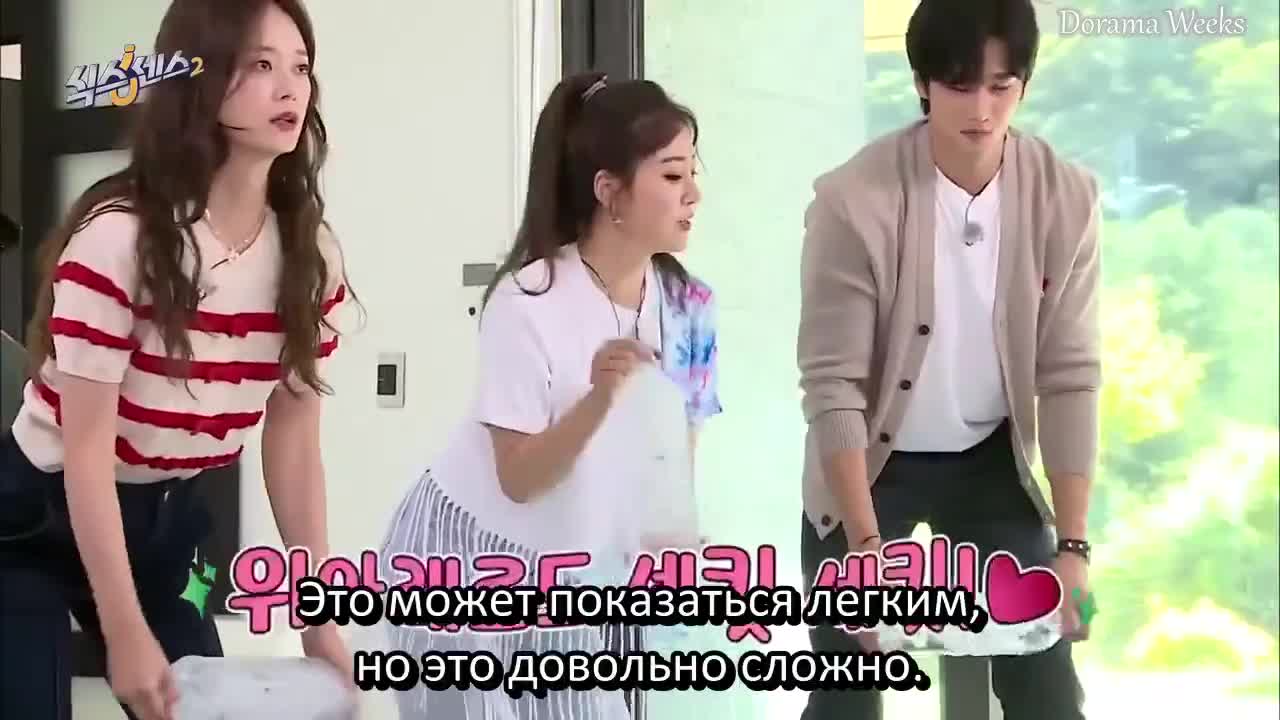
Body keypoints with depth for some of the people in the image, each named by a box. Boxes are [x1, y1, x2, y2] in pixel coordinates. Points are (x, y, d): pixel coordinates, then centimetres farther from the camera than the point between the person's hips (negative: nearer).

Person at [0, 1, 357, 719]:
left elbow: (293, 439, -1)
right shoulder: (118, 236, -24)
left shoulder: (312, 256, -6)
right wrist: (127, 636, -22)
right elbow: (86, 448, -22)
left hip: (167, 520, 6)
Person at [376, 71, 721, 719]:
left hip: (588, 571, 5)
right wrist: (599, 400, -34)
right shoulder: (529, 302, -22)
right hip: (476, 562, -5)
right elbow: (520, 479, -21)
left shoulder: (688, 307, -7)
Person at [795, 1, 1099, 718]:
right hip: (870, 462, -2)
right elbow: (833, 384, -21)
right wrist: (868, 546, -27)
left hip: (989, 460, 3)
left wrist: (1073, 544, -15)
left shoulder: (1066, 198, -14)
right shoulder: (855, 200, -23)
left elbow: (1071, 375, -10)